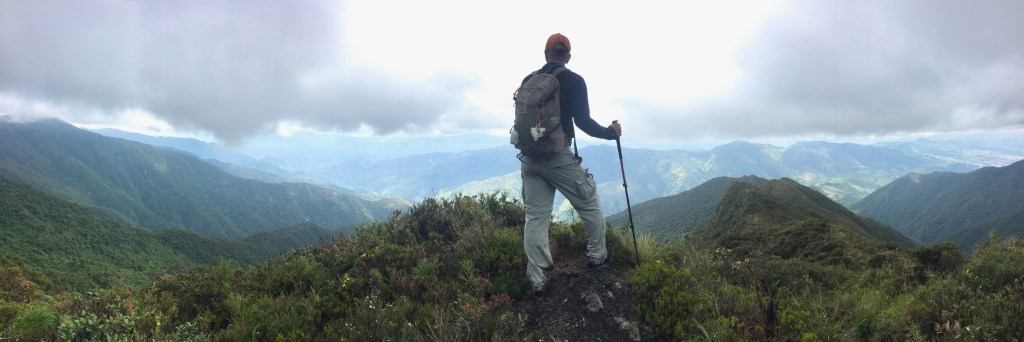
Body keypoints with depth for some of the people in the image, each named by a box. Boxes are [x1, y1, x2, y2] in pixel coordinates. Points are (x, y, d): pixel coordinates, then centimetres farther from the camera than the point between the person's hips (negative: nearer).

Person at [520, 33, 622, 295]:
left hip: (529, 157, 5)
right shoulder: (573, 81, -4)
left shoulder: (528, 81, 9)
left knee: (535, 217, 6)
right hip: (558, 156, -5)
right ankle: (597, 256, 27)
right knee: (590, 206, 16)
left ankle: (537, 280, 6)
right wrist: (610, 132, 7)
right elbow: (582, 121, -10)